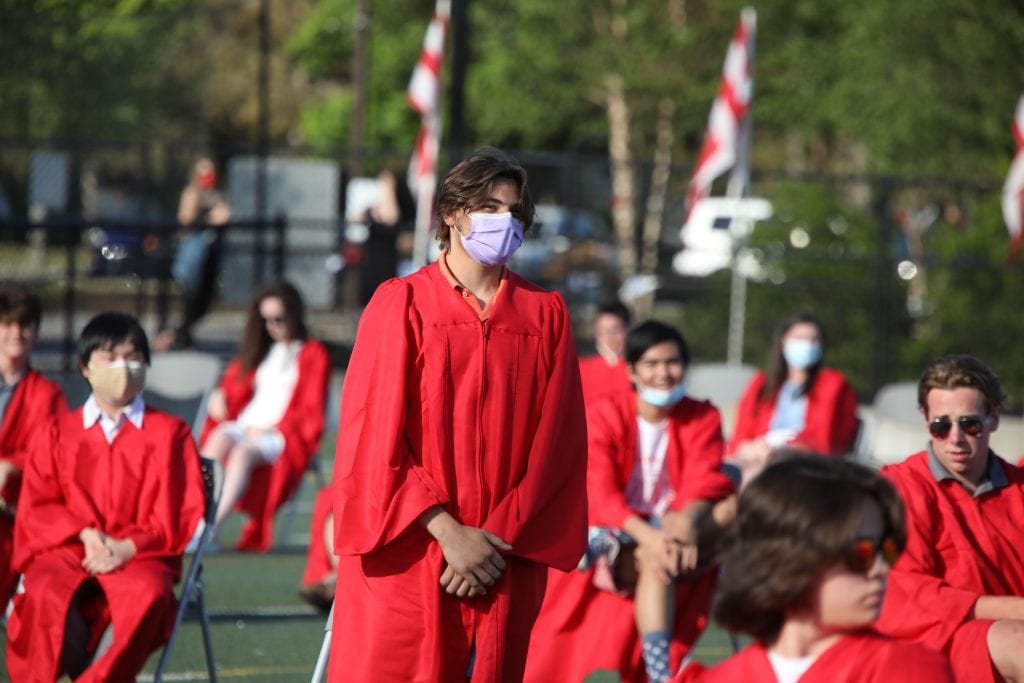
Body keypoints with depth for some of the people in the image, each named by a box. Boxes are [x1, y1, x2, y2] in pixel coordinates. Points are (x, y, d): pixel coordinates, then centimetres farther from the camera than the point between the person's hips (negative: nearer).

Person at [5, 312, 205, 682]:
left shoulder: (170, 433, 12)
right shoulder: (55, 435, 17)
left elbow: (182, 512, 4)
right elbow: (36, 509, 10)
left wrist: (128, 548, -12)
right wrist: (85, 534, -9)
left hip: (139, 557, -1)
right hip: (65, 552, 1)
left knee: (147, 594, -38)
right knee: (47, 593, -35)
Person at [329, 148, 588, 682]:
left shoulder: (545, 316, 10)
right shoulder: (402, 304, 2)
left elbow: (556, 446, 5)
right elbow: (375, 437, -4)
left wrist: (496, 537, -6)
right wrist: (447, 531, -12)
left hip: (504, 567, 2)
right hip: (406, 559, -2)